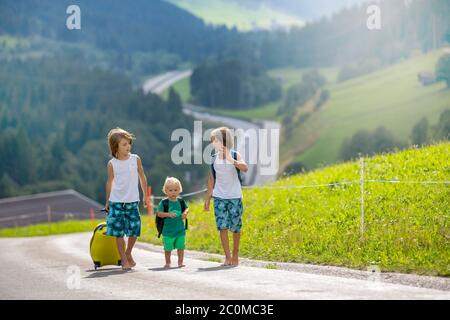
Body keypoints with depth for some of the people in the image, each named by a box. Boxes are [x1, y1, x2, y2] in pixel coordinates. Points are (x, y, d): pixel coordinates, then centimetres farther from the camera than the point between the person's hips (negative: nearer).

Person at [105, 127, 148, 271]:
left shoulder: (135, 159, 1)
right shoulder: (112, 163, -2)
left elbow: (142, 177, 11)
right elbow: (110, 182, 7)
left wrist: (145, 196, 14)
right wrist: (107, 201, 11)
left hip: (132, 201, 1)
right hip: (116, 201, -1)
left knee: (134, 230, 0)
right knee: (119, 232, -1)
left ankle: (128, 253, 25)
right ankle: (124, 260, 8)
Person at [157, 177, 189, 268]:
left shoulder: (181, 201, 4)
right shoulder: (164, 202, -8)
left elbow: (186, 208, 14)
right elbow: (159, 213, -11)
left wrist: (185, 213, -8)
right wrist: (168, 214, -26)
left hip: (180, 229, 3)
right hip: (168, 230, -3)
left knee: (181, 246, 8)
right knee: (168, 248, 4)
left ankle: (180, 262, 19)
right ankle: (167, 263, 20)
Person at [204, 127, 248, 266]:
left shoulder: (235, 155, -3)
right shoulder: (214, 158, 6)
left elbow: (245, 168, -21)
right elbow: (211, 179, 13)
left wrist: (231, 160, -35)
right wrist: (207, 199, 12)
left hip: (235, 197, -2)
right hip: (219, 197, 2)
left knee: (235, 227, 2)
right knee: (222, 227, -6)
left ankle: (235, 256, 17)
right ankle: (227, 257, -2)